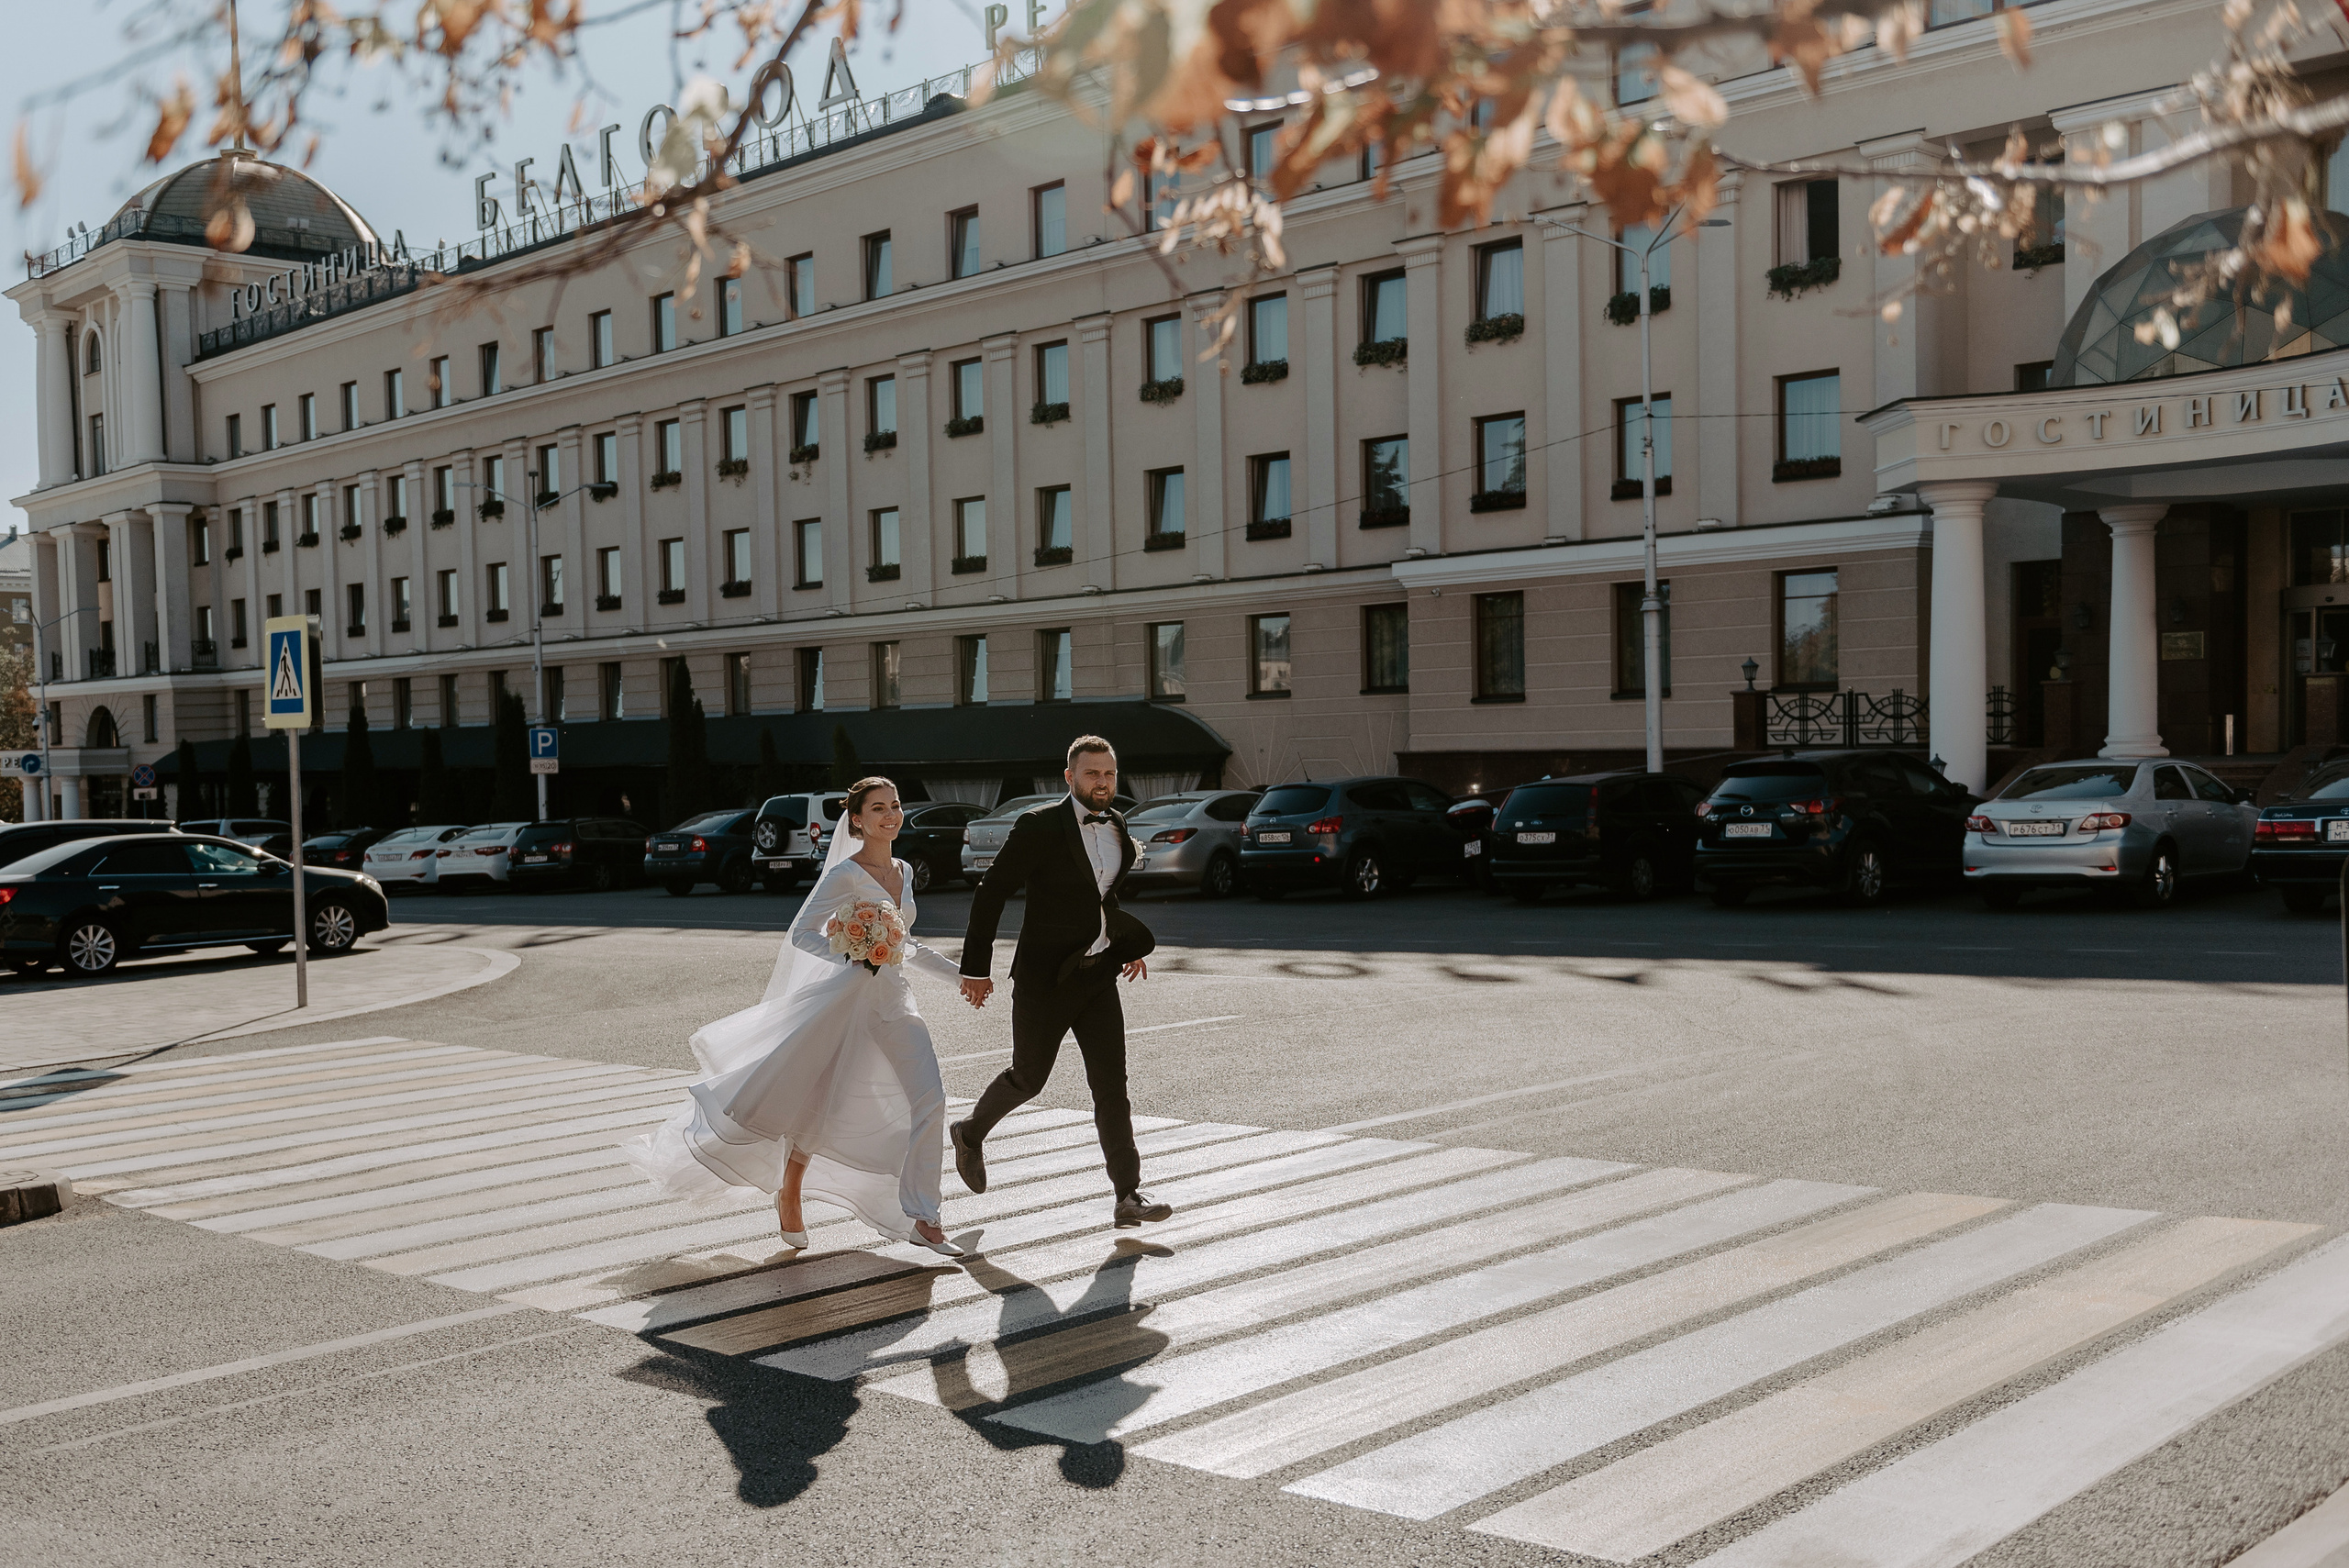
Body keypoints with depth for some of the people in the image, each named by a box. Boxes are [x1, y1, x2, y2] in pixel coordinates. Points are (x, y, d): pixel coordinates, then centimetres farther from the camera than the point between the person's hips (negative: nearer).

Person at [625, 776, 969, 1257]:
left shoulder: (903, 872, 12)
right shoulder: (846, 874, -10)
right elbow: (802, 933, -12)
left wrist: (960, 974, 21)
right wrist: (851, 956, -25)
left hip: (894, 1002, 6)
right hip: (846, 999, -6)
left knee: (928, 1099, -8)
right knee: (818, 1104, 4)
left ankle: (921, 1220, -4)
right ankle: (788, 1194, 29)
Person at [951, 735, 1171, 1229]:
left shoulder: (1116, 826, 7)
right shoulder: (1039, 826, -13)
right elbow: (991, 893, -11)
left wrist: (1127, 944, 19)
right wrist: (975, 967, -10)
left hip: (1097, 975, 5)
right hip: (1044, 978, -5)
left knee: (1111, 1085, -1)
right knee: (1028, 1078, 9)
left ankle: (1128, 1196, -1)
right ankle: (971, 1134, 38)